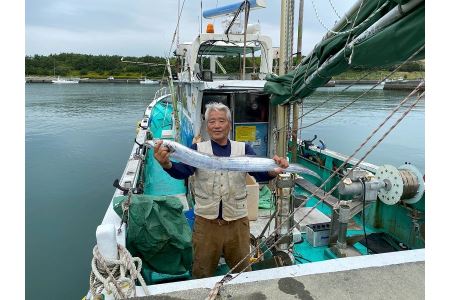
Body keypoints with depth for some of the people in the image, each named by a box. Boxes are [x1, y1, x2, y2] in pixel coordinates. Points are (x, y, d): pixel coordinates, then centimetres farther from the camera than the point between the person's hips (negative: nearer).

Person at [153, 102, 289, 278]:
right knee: (202, 274, 19)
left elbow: (259, 173, -11)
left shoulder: (243, 149, 1)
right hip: (206, 222, 0)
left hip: (238, 222, 1)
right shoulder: (197, 149, 0)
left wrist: (273, 171, -34)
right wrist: (166, 164, -38)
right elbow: (182, 171, -16)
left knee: (242, 271, 20)